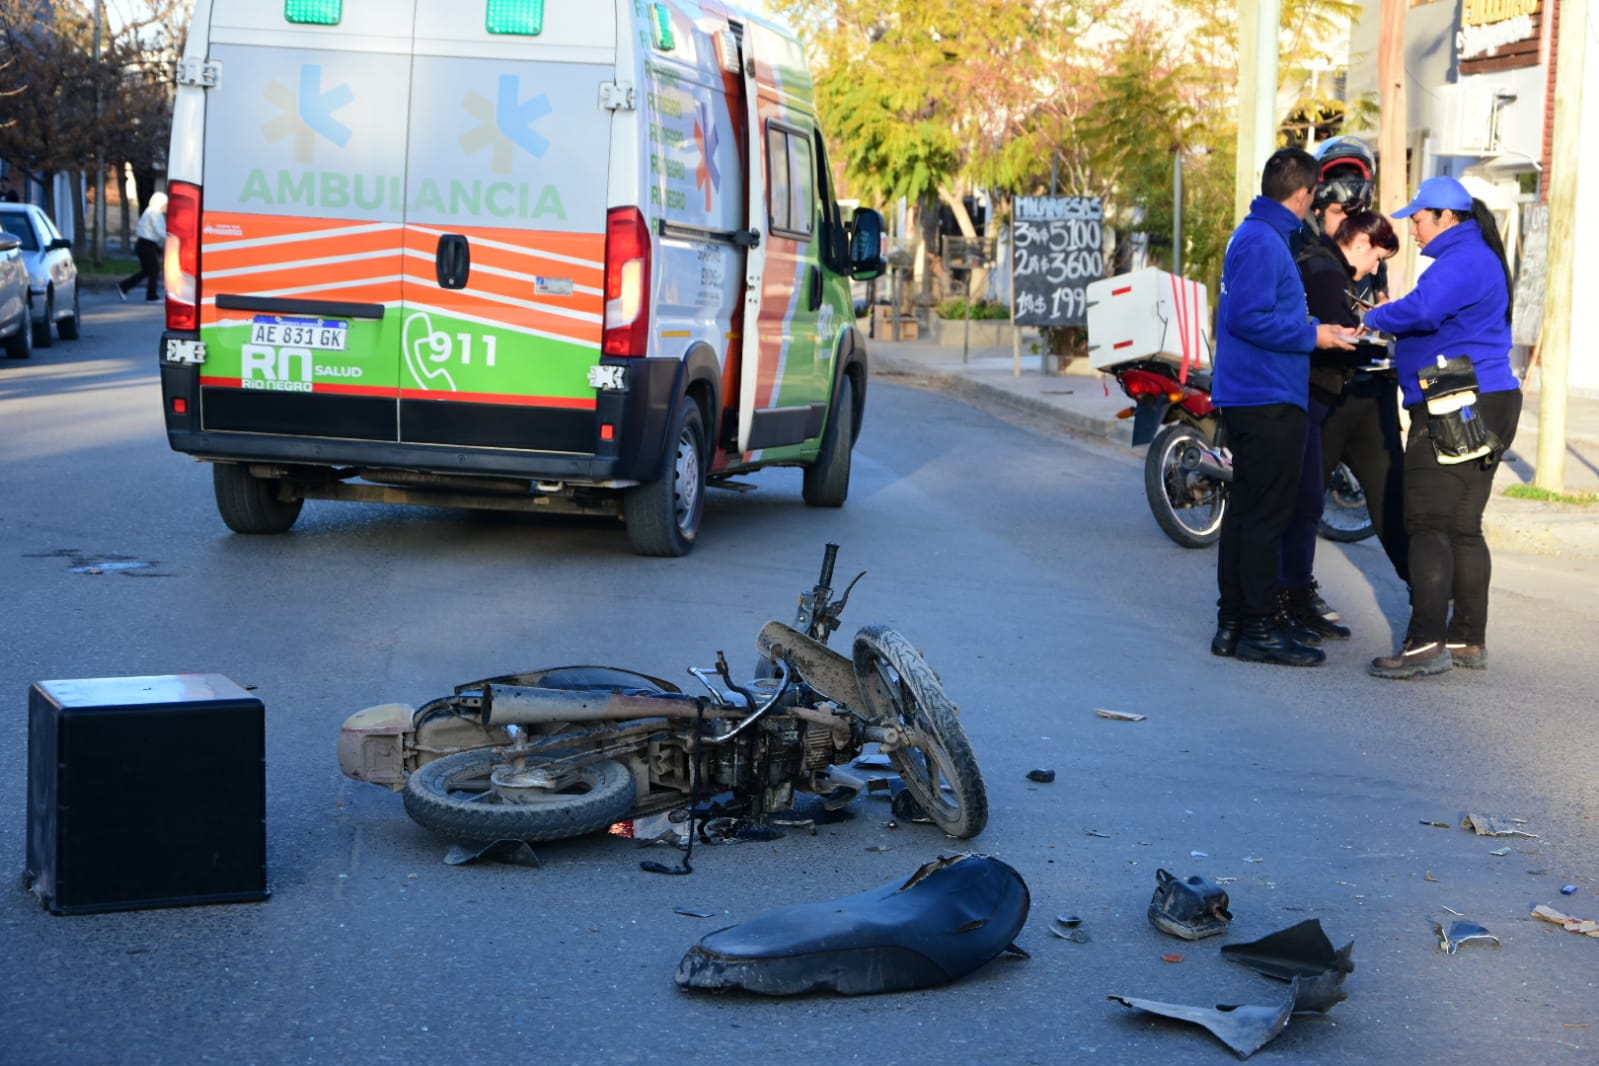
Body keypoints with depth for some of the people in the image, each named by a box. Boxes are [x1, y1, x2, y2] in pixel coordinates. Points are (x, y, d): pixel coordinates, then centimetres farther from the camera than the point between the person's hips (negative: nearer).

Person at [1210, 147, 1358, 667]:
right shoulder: (1263, 242, -15)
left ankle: (1231, 624, 17)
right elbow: (1249, 317, -23)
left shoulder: (1251, 235, 17)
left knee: (1245, 511, 13)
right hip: (1268, 399, -10)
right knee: (1267, 515, -7)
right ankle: (1258, 629, -4)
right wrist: (1311, 335, -15)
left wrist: (1310, 327, 21)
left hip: (1243, 397, 10)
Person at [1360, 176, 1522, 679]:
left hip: (1454, 411, -11)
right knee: (1463, 527, 13)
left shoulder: (1463, 260, -14)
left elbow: (1420, 310, -30)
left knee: (1427, 524, -11)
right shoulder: (1477, 259, 21)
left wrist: (1373, 318, -13)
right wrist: (1392, 319, 8)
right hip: (1486, 409, 11)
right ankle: (1469, 638, 18)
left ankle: (1426, 642, -15)